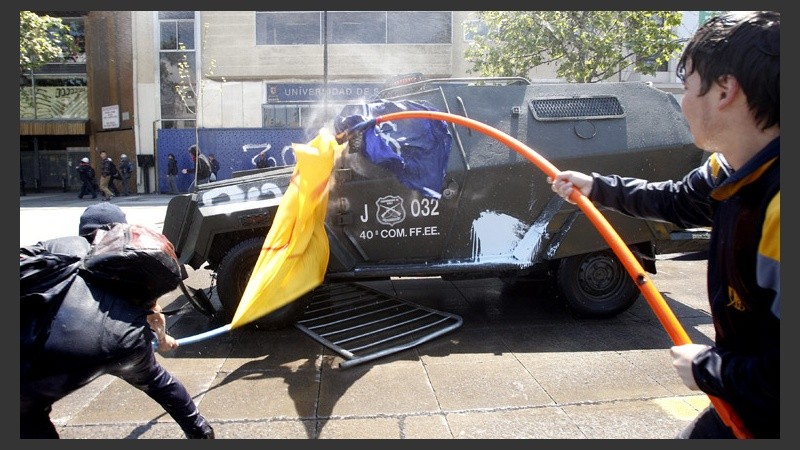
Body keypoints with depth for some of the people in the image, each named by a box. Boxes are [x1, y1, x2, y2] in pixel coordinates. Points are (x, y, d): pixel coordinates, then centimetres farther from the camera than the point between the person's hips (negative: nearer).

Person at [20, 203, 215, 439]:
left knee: (27, 416, 27)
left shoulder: (61, 244, 30)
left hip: (57, 345, -3)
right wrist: (162, 338, 59)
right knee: (153, 377, 37)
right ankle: (199, 431, 49)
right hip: (127, 336, 3)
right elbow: (151, 308, 42)